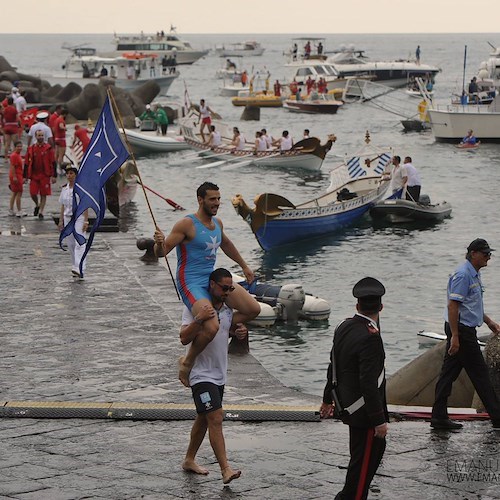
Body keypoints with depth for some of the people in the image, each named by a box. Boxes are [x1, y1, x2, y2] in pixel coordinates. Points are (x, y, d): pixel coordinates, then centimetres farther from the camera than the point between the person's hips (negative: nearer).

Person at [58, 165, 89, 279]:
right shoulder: (64, 189, 8)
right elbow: (63, 207, 14)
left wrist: (86, 221, -12)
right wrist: (60, 221, 11)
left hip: (79, 217, -6)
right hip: (67, 218, 6)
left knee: (79, 243, -13)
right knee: (70, 244, 8)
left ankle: (79, 269, -22)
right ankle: (76, 266, 18)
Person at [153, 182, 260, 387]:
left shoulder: (217, 223, 10)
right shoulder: (187, 224, -14)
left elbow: (226, 244, 32)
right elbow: (162, 252, -14)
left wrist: (244, 266, 39)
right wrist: (159, 243, -37)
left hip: (213, 279, 8)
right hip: (191, 284, -8)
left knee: (253, 309, -4)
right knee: (211, 328, -28)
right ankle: (187, 362, -5)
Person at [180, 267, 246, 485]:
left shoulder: (228, 310, 8)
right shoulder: (194, 308, -13)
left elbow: (234, 326, 24)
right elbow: (184, 338, -22)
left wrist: (241, 332, 0)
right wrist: (199, 320, -37)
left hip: (219, 374, 8)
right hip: (201, 374, -8)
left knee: (204, 419, 17)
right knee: (216, 419, -16)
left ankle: (189, 460, 31)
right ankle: (225, 469, -21)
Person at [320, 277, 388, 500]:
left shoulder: (344, 327, 2)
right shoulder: (370, 337, -25)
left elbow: (333, 365, 14)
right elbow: (369, 383, -27)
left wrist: (328, 398, 26)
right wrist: (378, 420, -22)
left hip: (346, 403, 9)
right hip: (363, 410, -9)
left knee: (377, 447, 23)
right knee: (364, 459, 4)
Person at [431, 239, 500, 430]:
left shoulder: (474, 274, 16)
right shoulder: (463, 275, -17)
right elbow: (453, 306, -21)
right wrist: (455, 337, -24)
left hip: (464, 330, 10)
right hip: (462, 330, -10)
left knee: (449, 373, 9)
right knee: (479, 374, -3)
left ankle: (439, 417, 10)